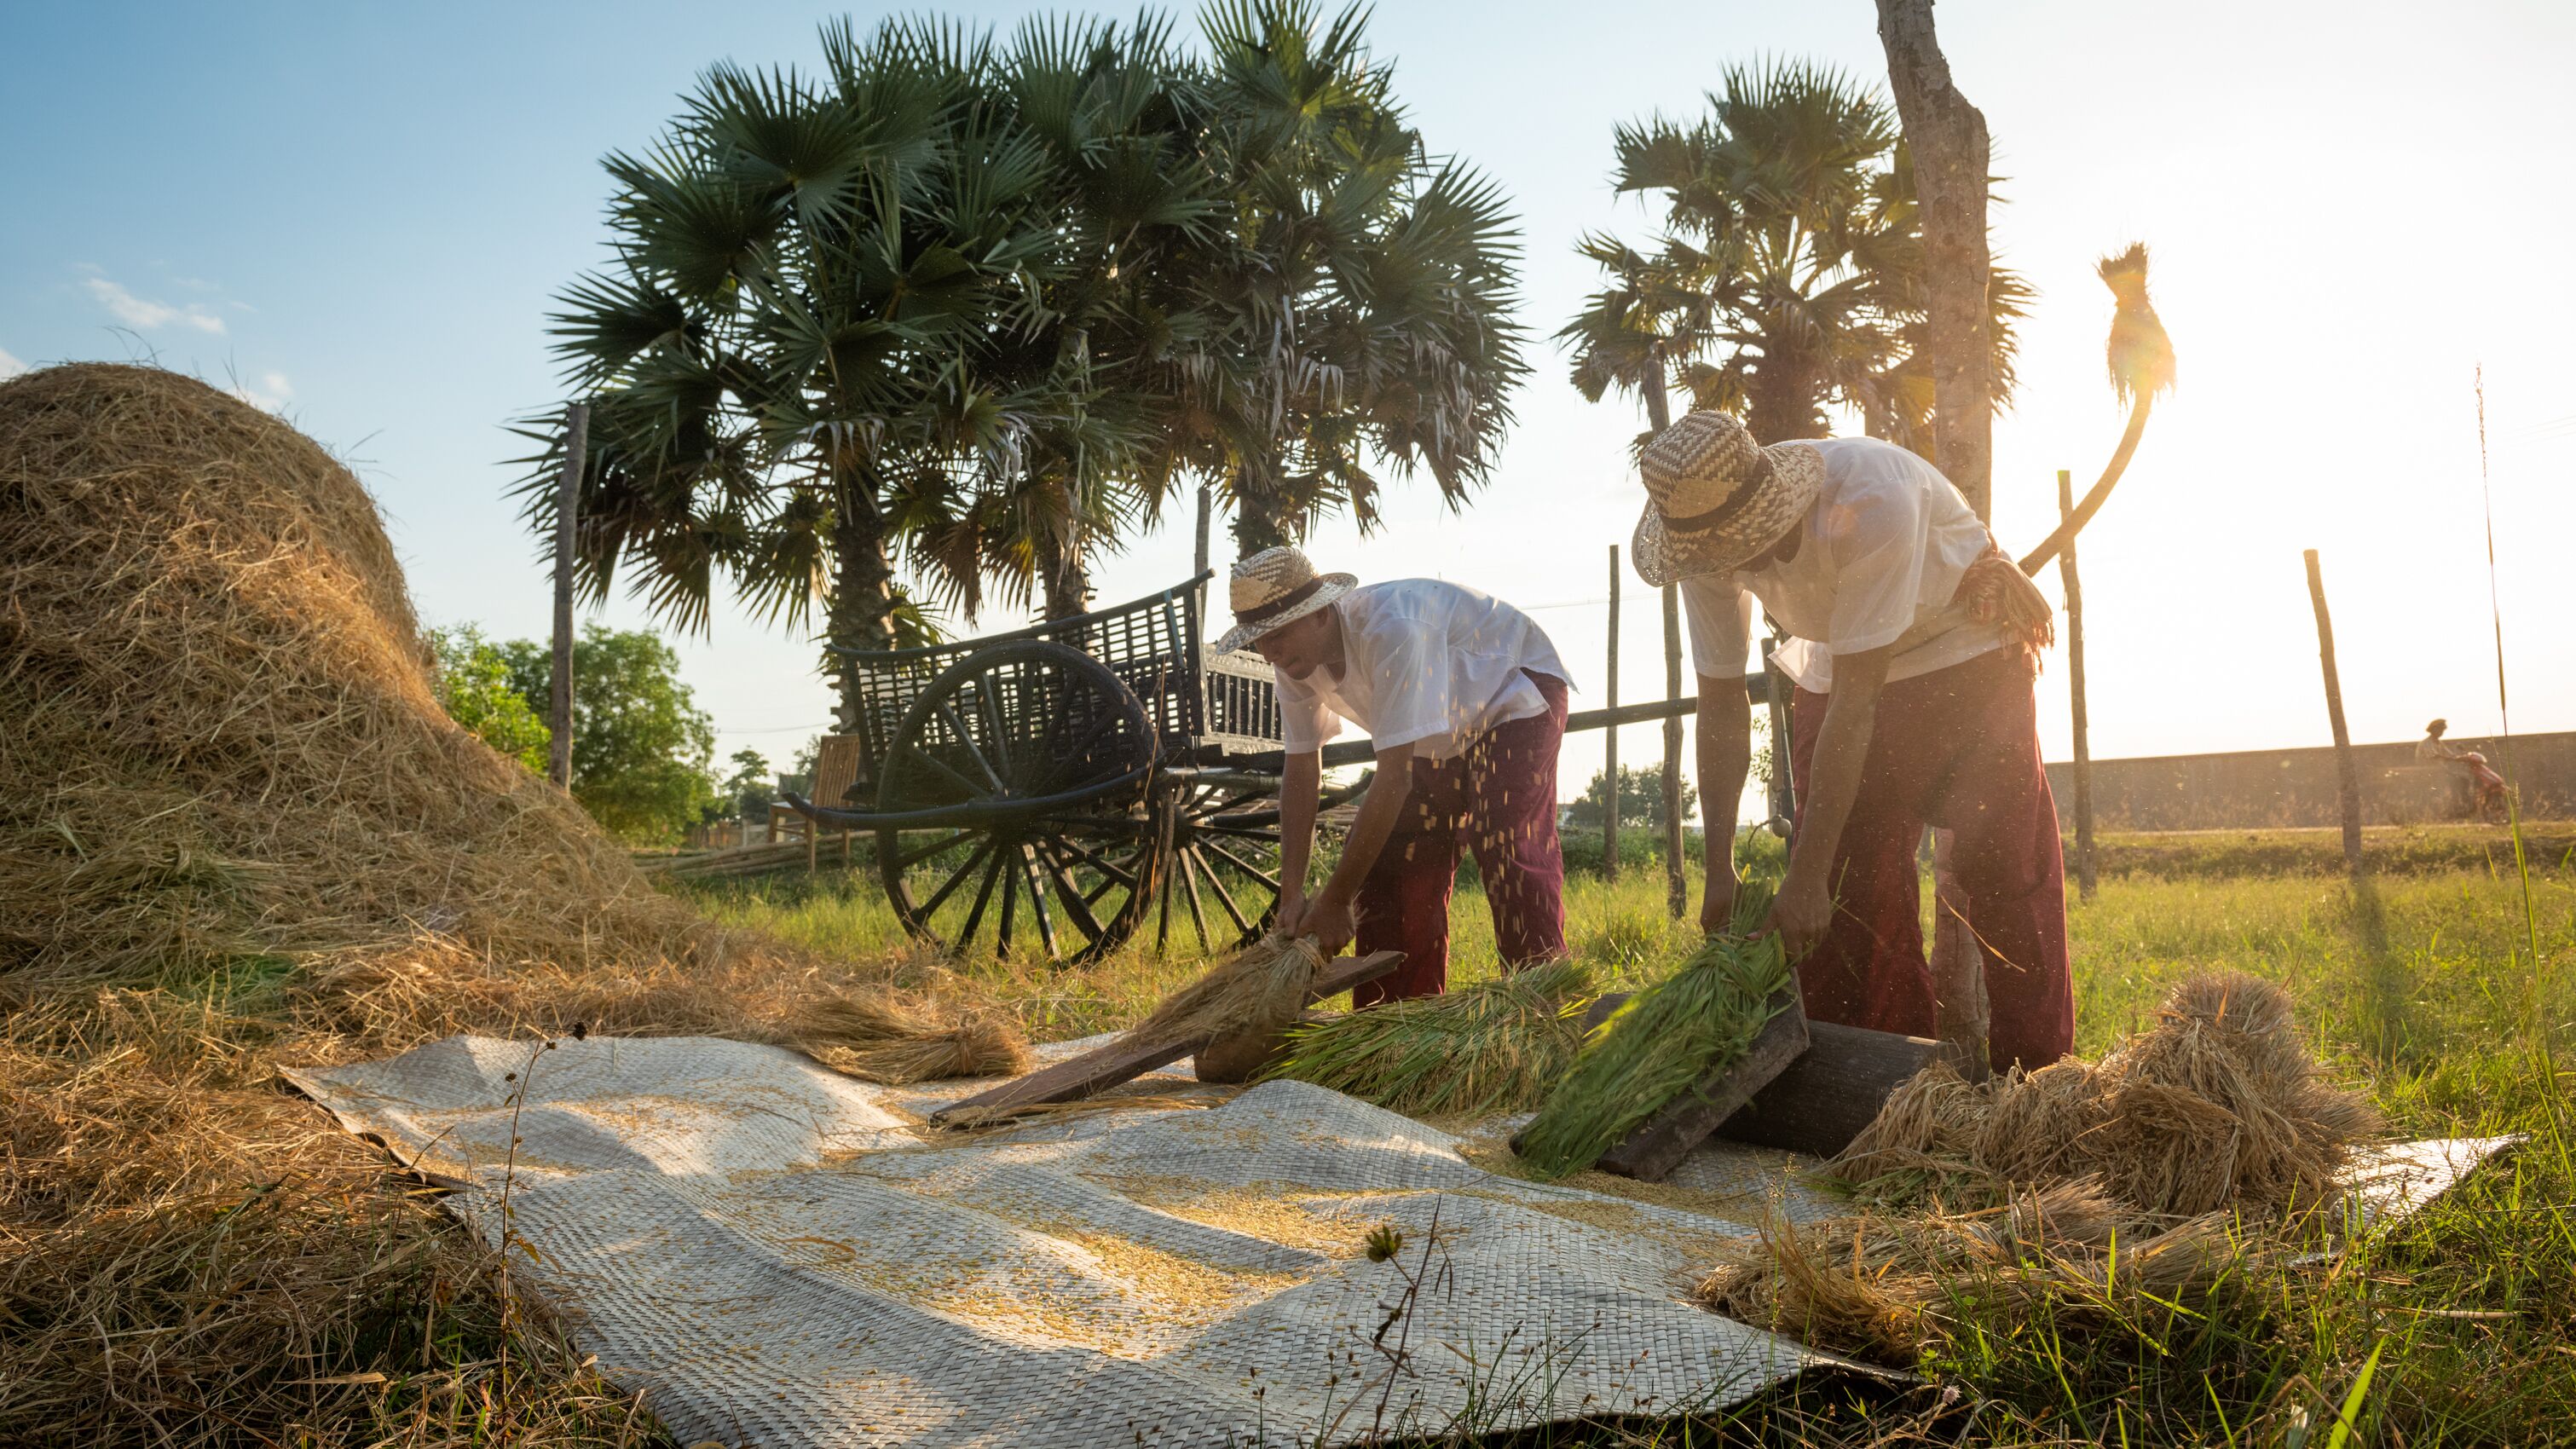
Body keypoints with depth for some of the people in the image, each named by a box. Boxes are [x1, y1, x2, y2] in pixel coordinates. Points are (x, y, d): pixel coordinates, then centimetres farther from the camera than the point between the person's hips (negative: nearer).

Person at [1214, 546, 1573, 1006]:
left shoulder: (1390, 631, -41)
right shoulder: (1296, 660, -16)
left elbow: (1394, 777, -41)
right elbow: (1301, 774, -8)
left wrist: (1336, 900, -38)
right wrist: (1291, 891, -17)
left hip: (1516, 690, -8)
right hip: (1442, 732, 8)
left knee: (1510, 855, -25)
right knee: (1390, 865, 0)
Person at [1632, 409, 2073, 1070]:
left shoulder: (1872, 498, -39)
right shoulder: (1707, 548, -22)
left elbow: (1855, 699, -40)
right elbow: (1722, 705, -13)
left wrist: (1806, 877, -40)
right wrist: (1720, 870, -15)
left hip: (1967, 644, -4)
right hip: (1841, 664, 5)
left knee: (2005, 864, -7)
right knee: (1848, 880, -1)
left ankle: (2035, 1071, 5)